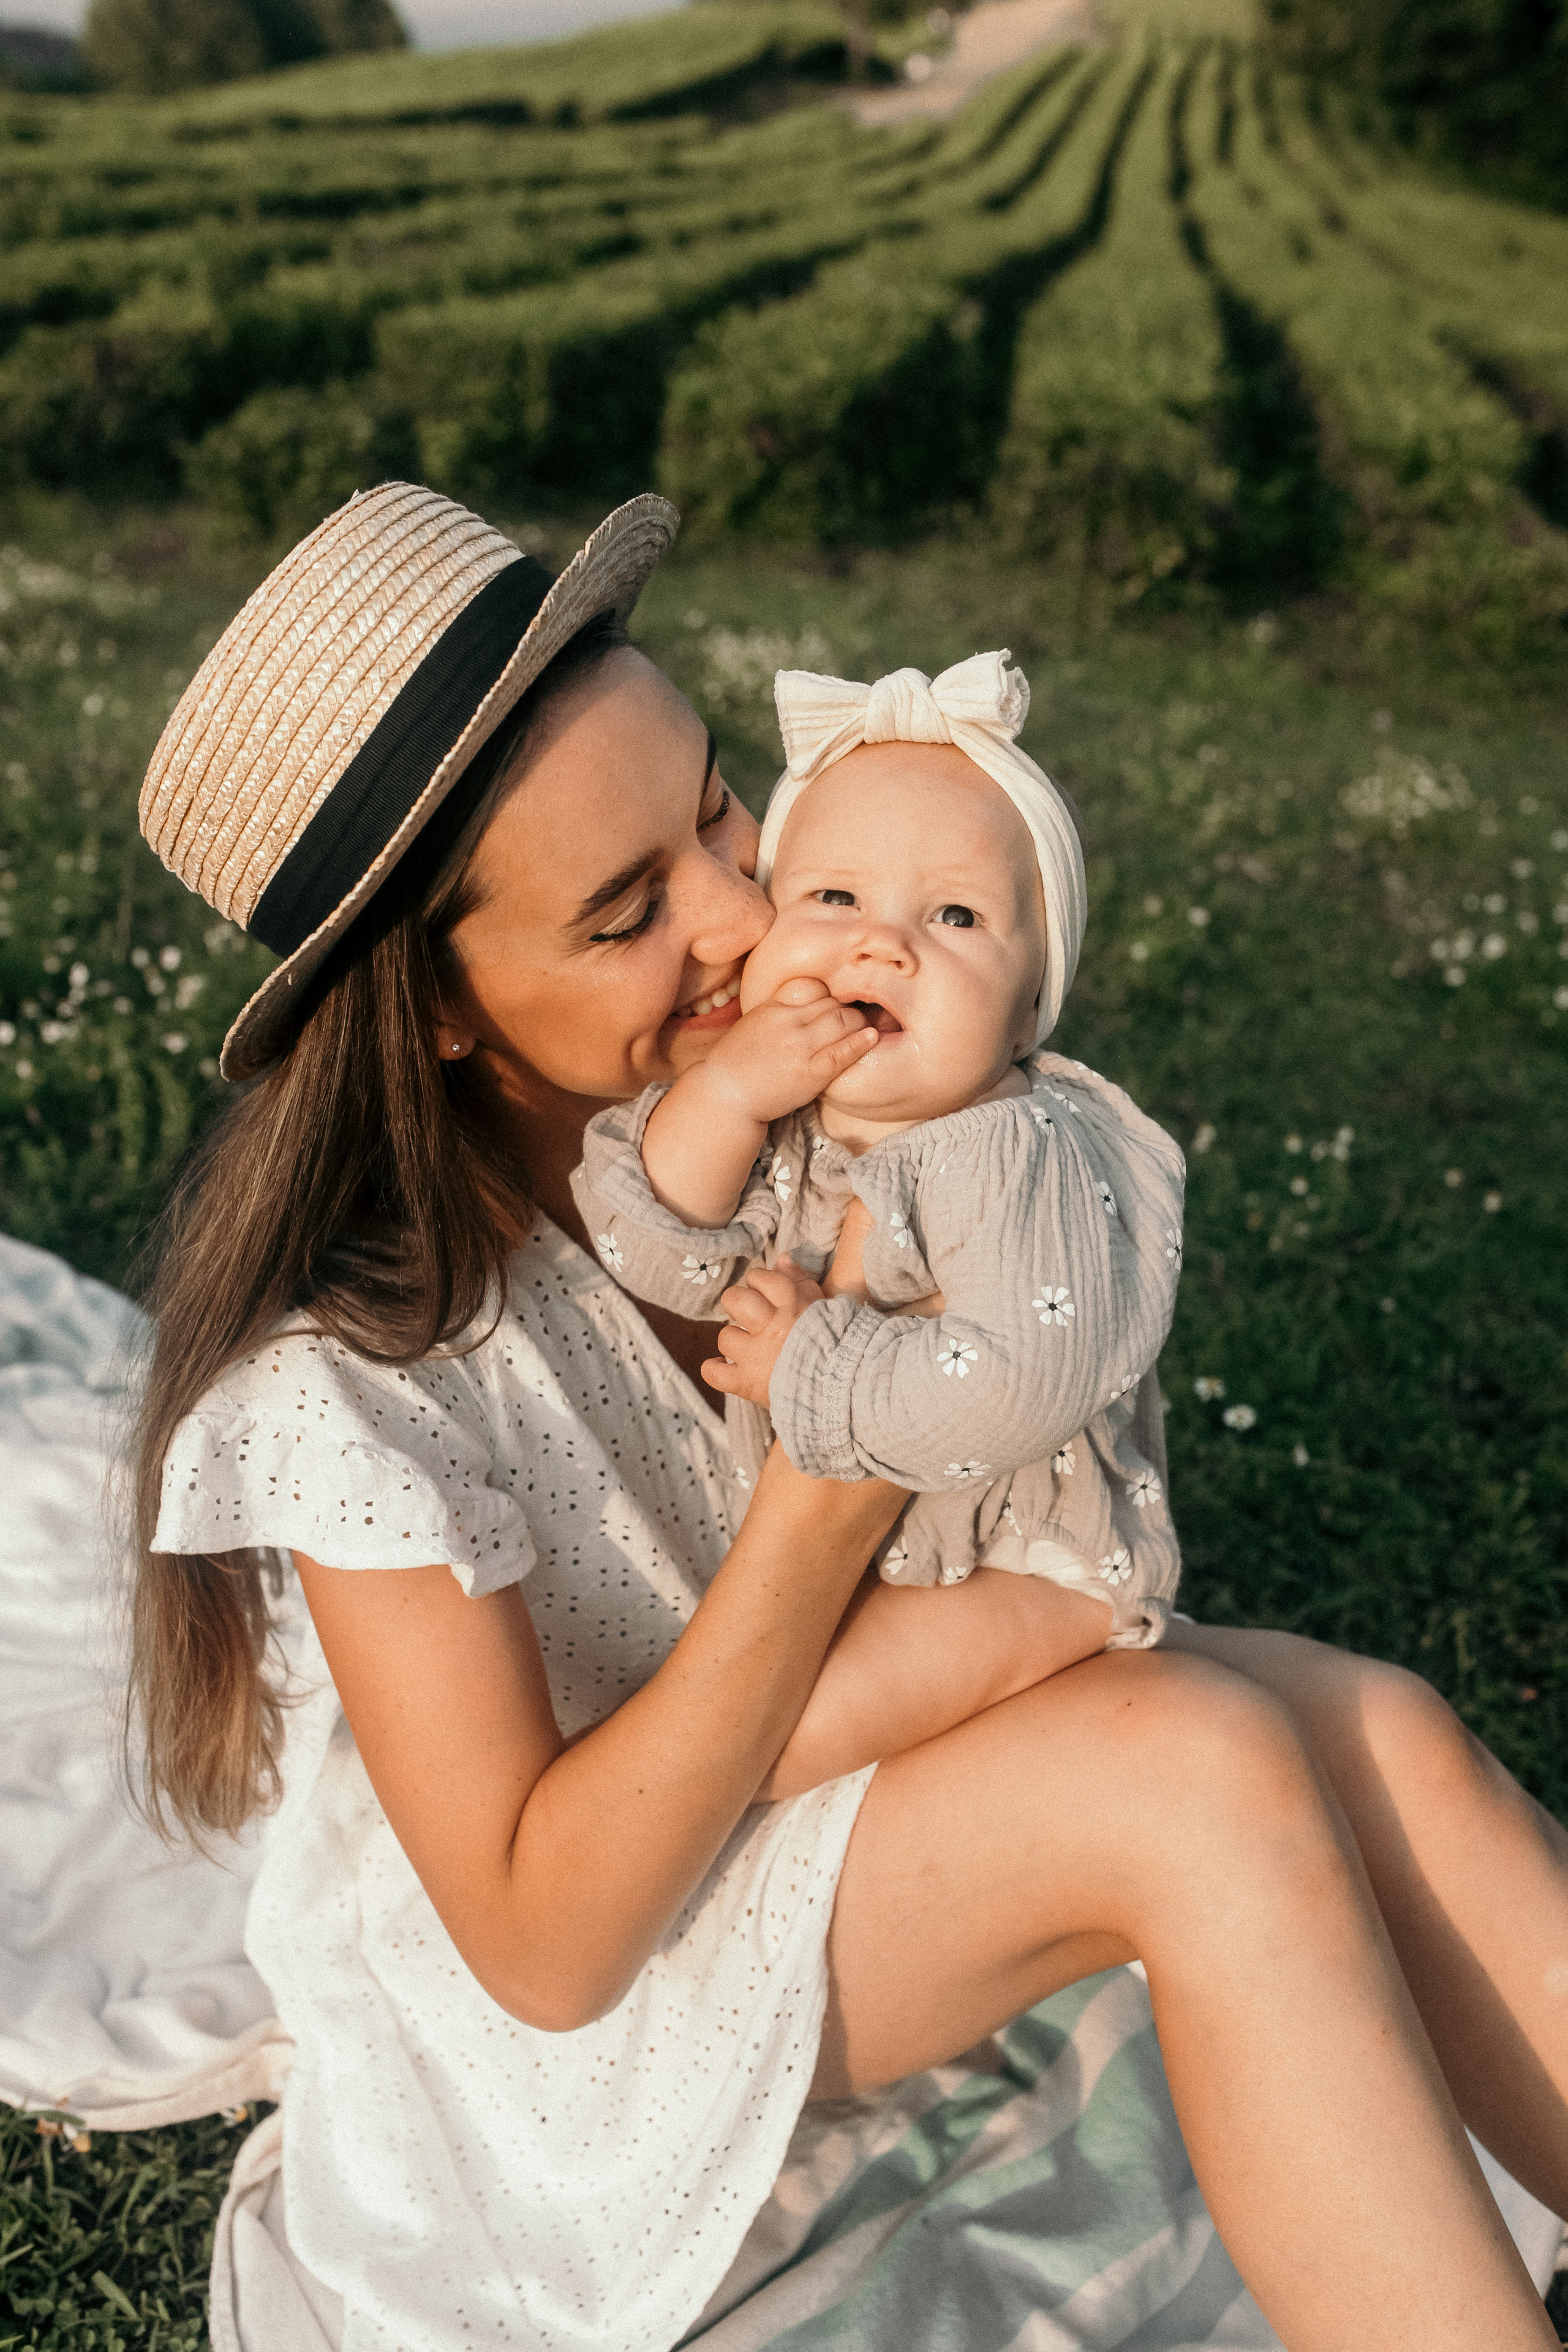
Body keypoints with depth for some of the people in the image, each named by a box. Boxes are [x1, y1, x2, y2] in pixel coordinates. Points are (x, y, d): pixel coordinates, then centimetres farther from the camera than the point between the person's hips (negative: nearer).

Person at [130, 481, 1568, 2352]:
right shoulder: (358, 1352, -28)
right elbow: (542, 1940, -25)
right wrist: (842, 1469, -32)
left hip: (831, 1739, 6)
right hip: (565, 1999, -5)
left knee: (1379, 1739, -18)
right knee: (1204, 1773, -27)